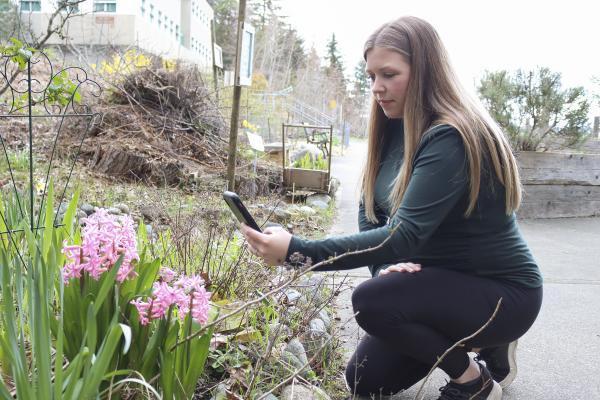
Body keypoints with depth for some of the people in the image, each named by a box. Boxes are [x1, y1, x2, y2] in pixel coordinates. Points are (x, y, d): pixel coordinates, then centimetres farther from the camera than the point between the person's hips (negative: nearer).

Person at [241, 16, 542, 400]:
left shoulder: (452, 138, -27)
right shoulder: (394, 131, 0)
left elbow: (405, 235, -35)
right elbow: (370, 211, 2)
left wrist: (296, 250, -40)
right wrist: (386, 266, -17)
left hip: (502, 292, -8)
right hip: (444, 280, 8)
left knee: (372, 301, -29)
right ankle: (480, 342, 22)